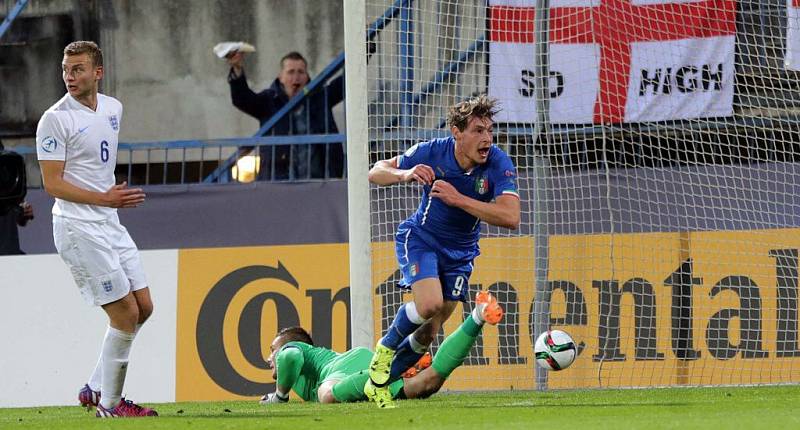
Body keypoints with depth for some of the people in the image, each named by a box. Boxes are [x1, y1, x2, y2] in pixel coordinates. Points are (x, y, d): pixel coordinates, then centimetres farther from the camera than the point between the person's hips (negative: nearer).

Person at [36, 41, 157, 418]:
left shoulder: (113, 108, 9)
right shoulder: (55, 119, -13)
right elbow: (52, 183, -16)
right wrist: (104, 198, -24)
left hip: (109, 224, 8)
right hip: (78, 227, -8)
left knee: (143, 307, 7)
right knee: (125, 314, -9)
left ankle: (96, 388, 17)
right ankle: (109, 403, 1)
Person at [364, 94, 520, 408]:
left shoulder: (499, 164, -22)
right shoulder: (432, 152, -21)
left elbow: (510, 218, -33)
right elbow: (376, 172, -10)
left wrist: (457, 199, -39)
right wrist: (406, 175, -34)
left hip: (460, 252, 2)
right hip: (420, 238, -2)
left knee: (427, 333, 3)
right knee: (430, 303, -28)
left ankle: (379, 384, 24)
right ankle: (386, 347, 0)